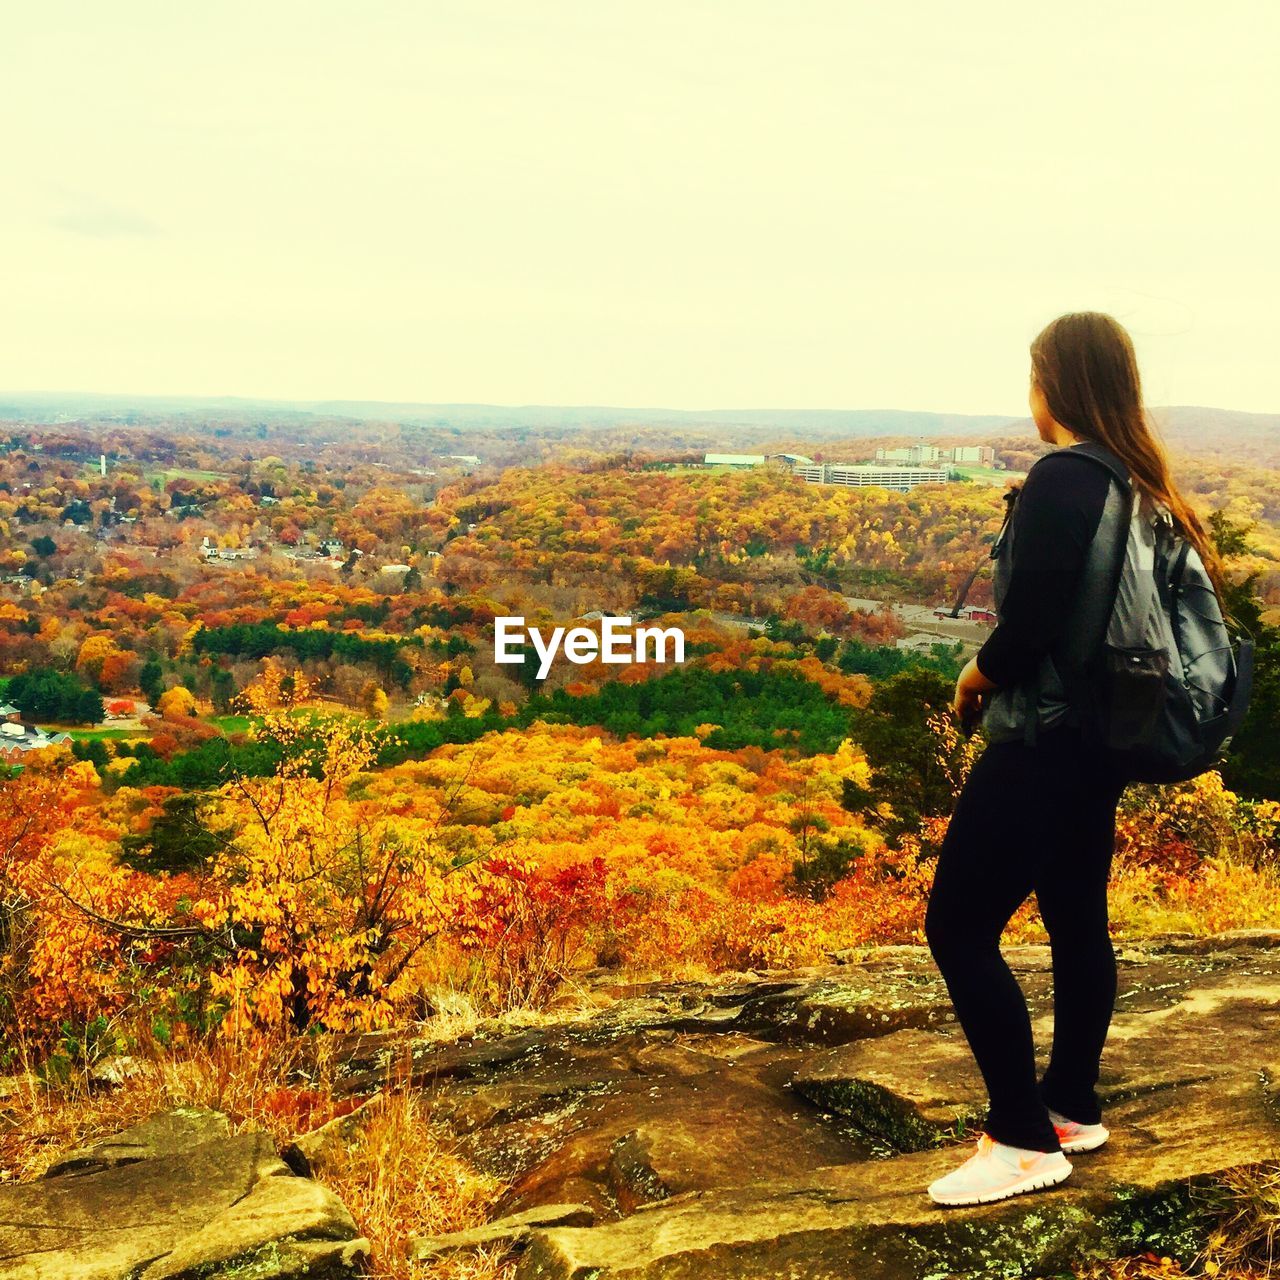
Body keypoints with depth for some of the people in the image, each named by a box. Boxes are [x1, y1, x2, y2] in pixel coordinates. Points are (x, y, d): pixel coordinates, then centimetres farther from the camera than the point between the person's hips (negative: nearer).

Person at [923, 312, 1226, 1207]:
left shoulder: (1060, 481, -19)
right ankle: (1073, 1107, 30)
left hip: (1045, 740, -10)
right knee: (1077, 918, 18)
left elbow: (1031, 622, -23)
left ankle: (1025, 1141, 1)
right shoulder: (1140, 484, 7)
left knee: (960, 929, -4)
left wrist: (975, 678, -6)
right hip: (1101, 732, 10)